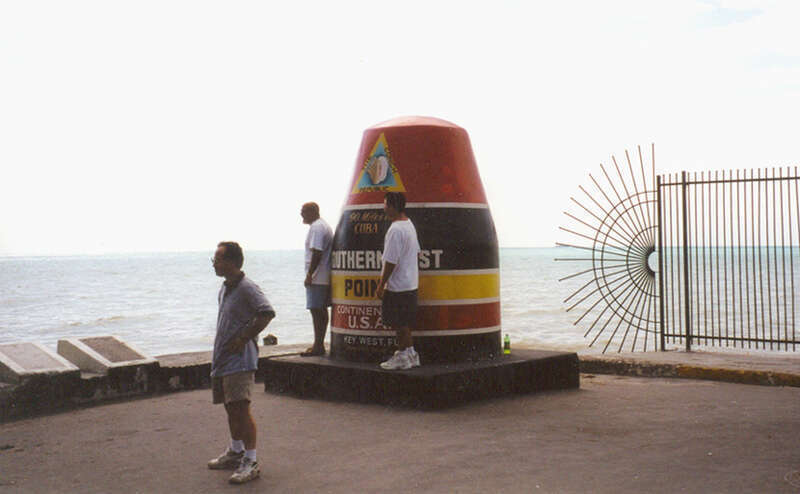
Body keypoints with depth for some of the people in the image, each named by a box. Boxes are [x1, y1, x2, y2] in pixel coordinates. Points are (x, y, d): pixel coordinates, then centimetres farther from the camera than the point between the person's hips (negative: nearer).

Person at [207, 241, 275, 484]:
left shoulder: (247, 288, -15)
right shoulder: (225, 288, 14)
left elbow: (267, 313, -25)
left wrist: (244, 339, -20)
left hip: (240, 359, -9)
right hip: (223, 358, 10)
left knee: (240, 408, -12)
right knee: (230, 407, 19)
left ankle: (251, 462, -8)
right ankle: (236, 452, 34)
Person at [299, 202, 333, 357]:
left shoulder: (316, 227, -14)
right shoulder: (324, 225, 19)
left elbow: (317, 253, -22)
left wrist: (309, 275, -20)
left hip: (317, 278, -11)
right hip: (325, 278, 11)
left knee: (316, 310, -8)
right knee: (322, 310, 13)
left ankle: (318, 346, -6)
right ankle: (320, 344, 19)